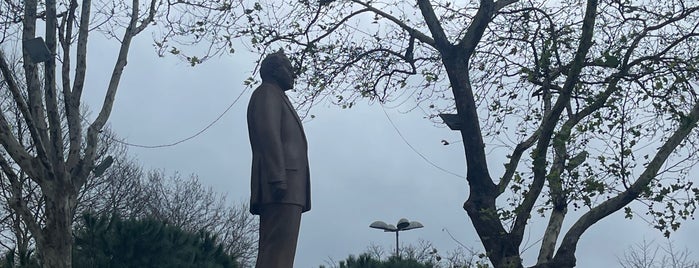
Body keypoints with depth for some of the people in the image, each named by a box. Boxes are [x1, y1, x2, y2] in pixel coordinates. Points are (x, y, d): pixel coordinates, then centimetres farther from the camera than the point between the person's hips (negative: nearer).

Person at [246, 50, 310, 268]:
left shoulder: (277, 98, 32)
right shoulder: (267, 93, 4)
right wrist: (279, 178, -21)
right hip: (282, 191, -10)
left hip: (285, 192, 10)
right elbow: (268, 135, -11)